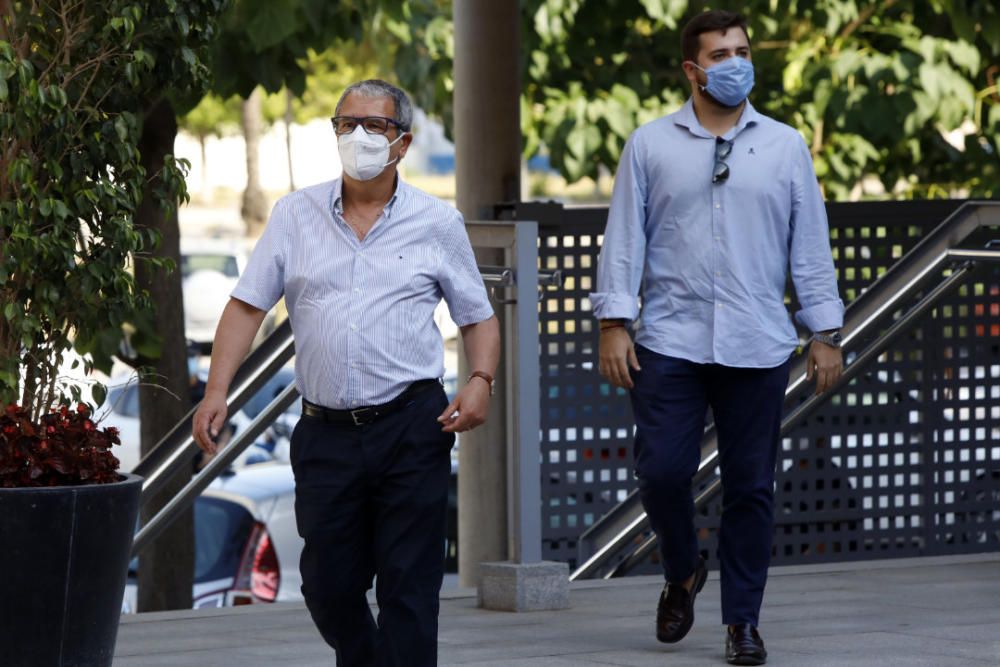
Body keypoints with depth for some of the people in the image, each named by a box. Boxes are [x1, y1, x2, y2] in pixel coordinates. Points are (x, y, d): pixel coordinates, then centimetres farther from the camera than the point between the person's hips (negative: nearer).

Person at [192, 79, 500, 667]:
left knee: (409, 586, -5)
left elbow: (478, 318, 11)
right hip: (326, 434, 2)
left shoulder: (438, 223, 5)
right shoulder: (296, 215, 8)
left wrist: (481, 381, -8)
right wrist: (217, 391, -6)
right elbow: (247, 305, 6)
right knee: (328, 582, 7)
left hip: (412, 426, -2)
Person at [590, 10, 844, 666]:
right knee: (663, 471, -7)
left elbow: (811, 244, 9)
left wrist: (825, 330, 5)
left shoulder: (786, 147, 8)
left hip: (757, 347, 1)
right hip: (670, 342, -1)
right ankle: (682, 574, 22)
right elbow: (624, 237, 4)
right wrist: (615, 321, -3)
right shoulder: (651, 145, 6)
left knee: (751, 487, 3)